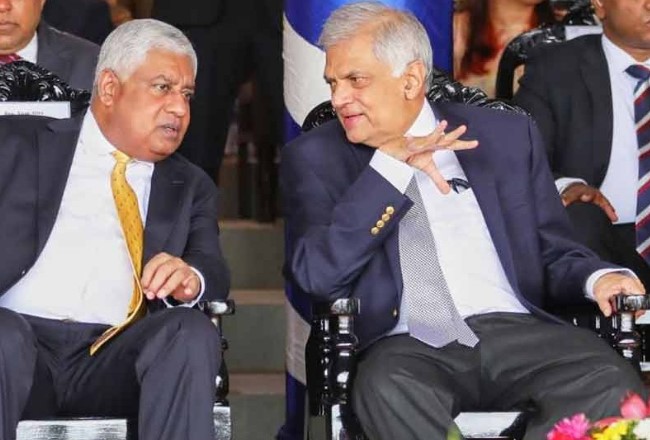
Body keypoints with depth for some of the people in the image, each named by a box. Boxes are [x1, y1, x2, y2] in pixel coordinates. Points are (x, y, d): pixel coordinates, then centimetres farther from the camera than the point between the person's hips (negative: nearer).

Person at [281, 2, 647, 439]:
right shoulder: (315, 157, 11)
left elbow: (554, 251, 20)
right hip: (406, 347, -2)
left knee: (613, 386, -29)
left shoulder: (507, 136, 16)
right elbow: (315, 274, -4)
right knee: (389, 391, -38)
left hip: (517, 330, 2)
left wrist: (598, 277, -4)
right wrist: (389, 165, -11)